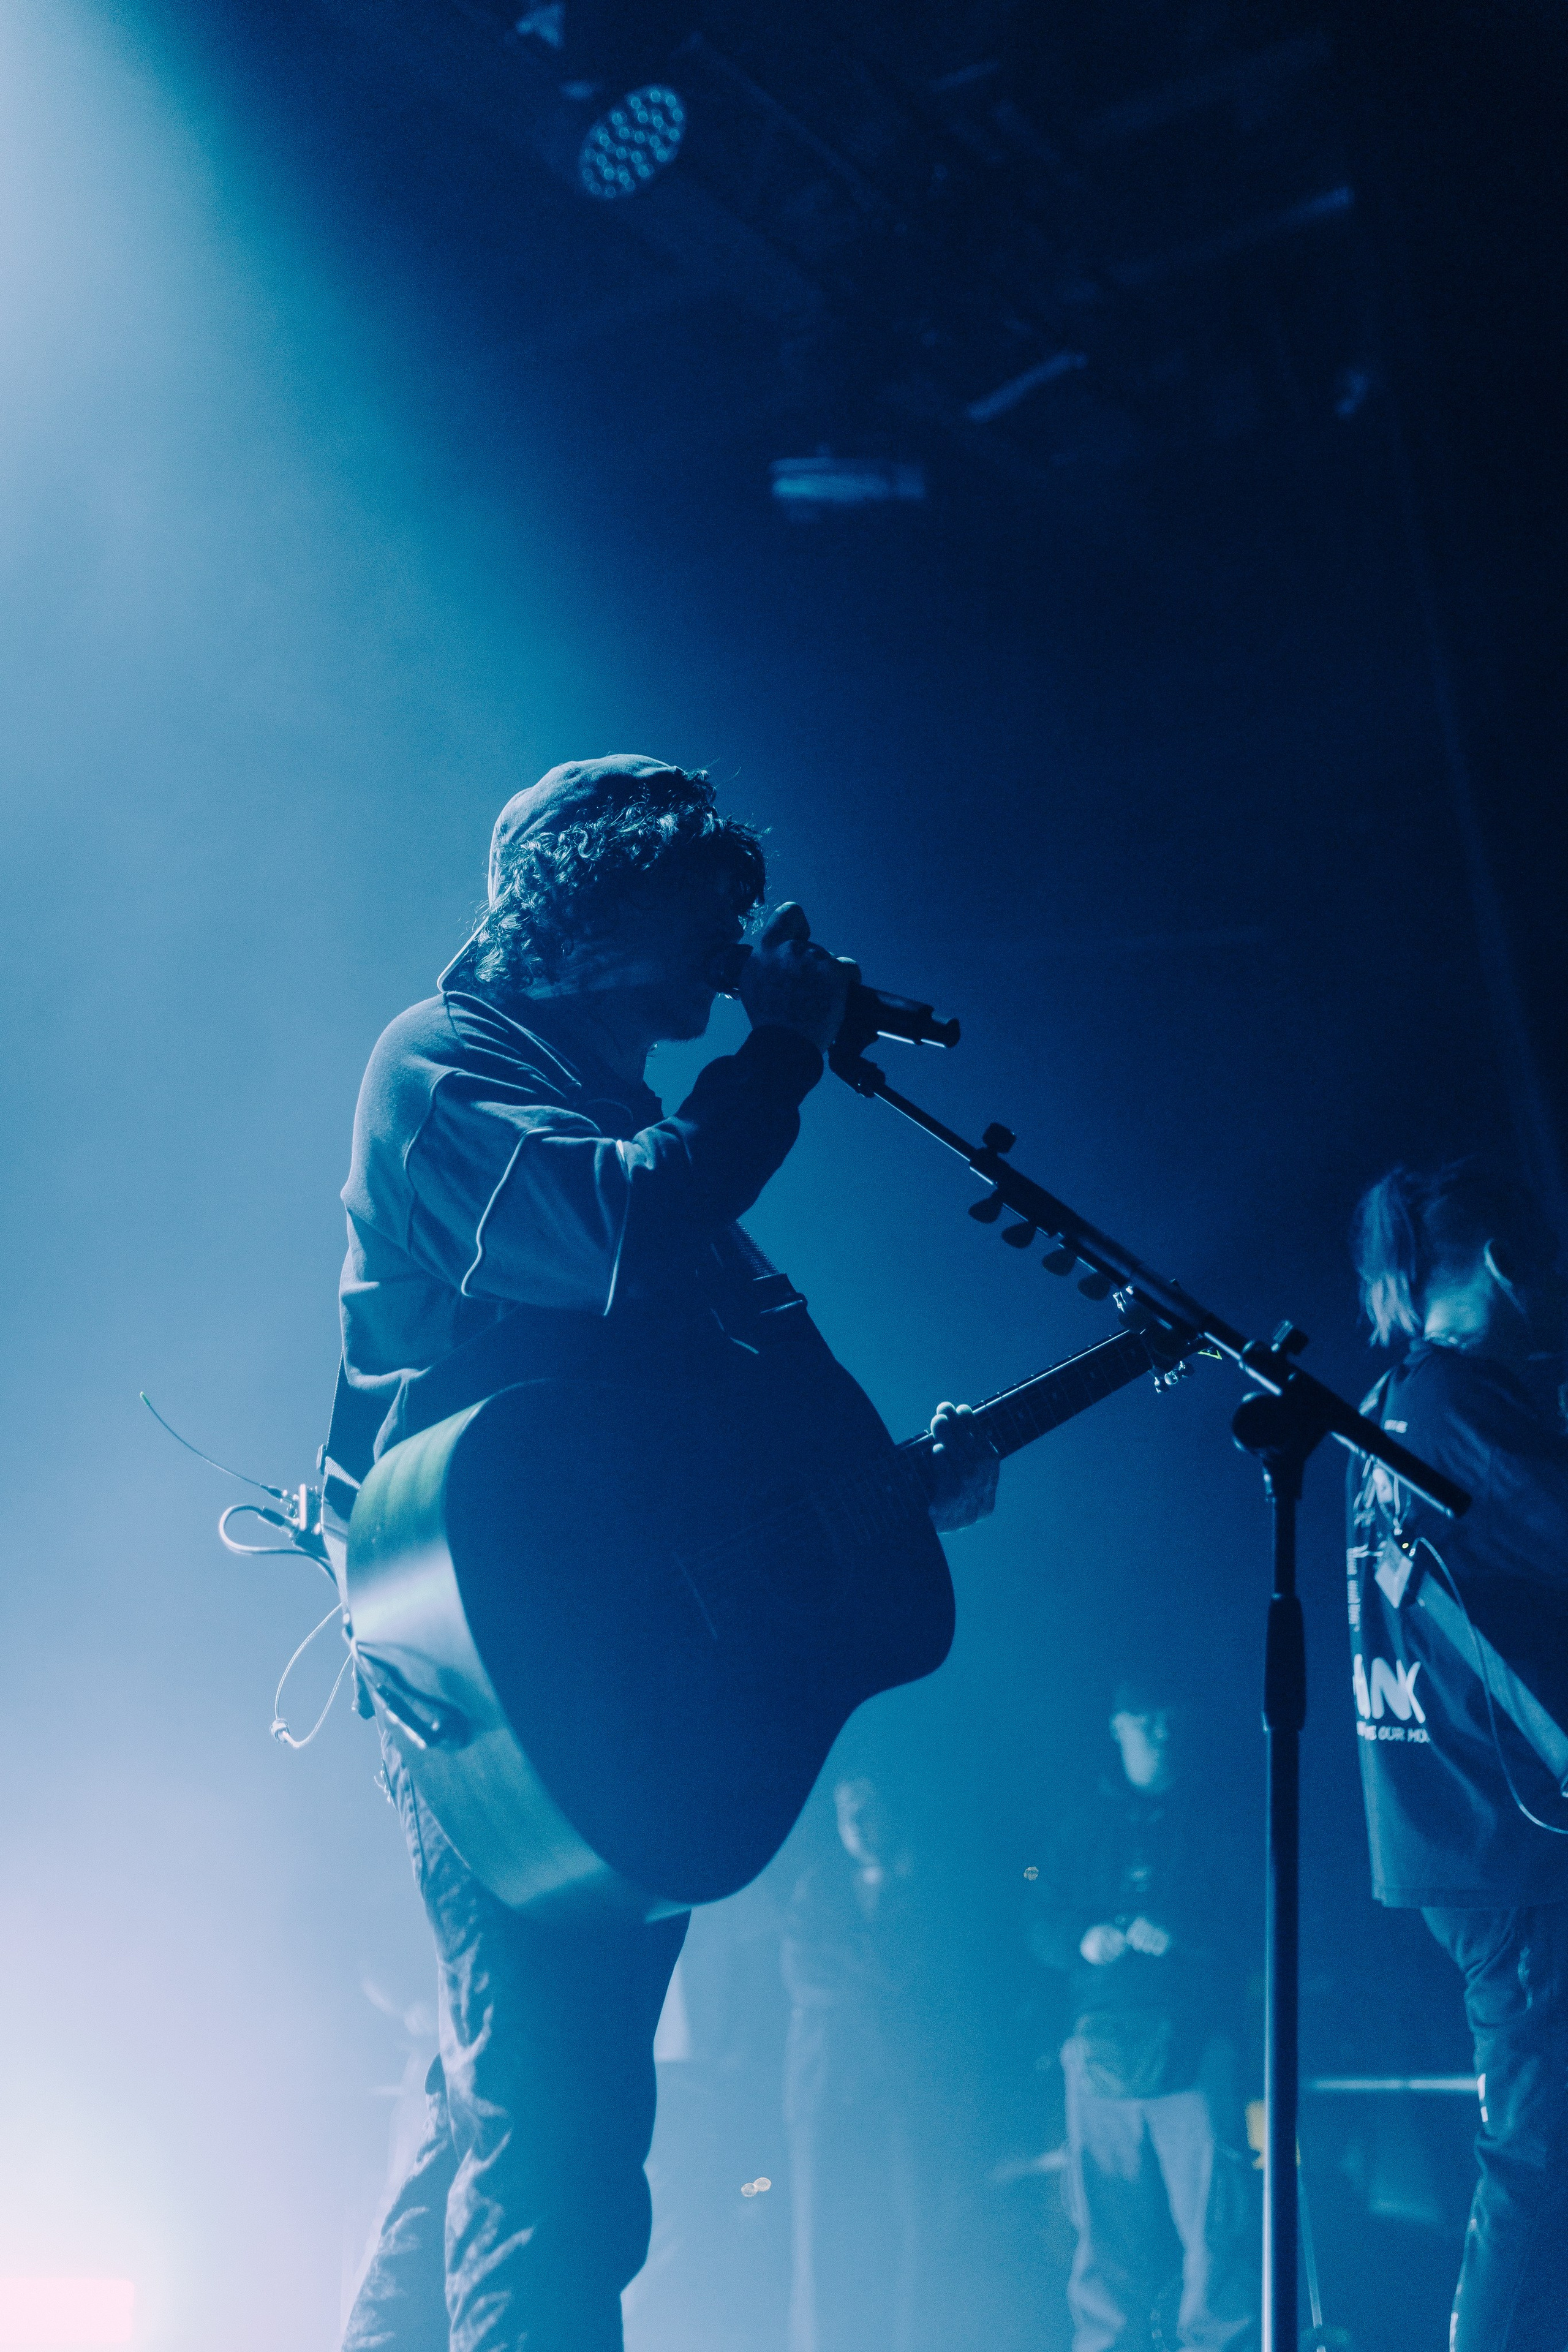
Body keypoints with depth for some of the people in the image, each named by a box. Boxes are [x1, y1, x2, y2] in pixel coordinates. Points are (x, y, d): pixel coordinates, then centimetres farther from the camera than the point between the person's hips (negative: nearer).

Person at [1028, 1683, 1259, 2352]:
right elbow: (1044, 1925, 12)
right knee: (1107, 2227, -1)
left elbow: (1242, 1926, 2)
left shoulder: (1210, 1820, 11)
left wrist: (1175, 1934, -15)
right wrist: (1086, 1939, -9)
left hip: (1192, 2048, -2)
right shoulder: (1086, 1826, 18)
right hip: (1102, 2046, 2)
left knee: (1214, 2216, -10)